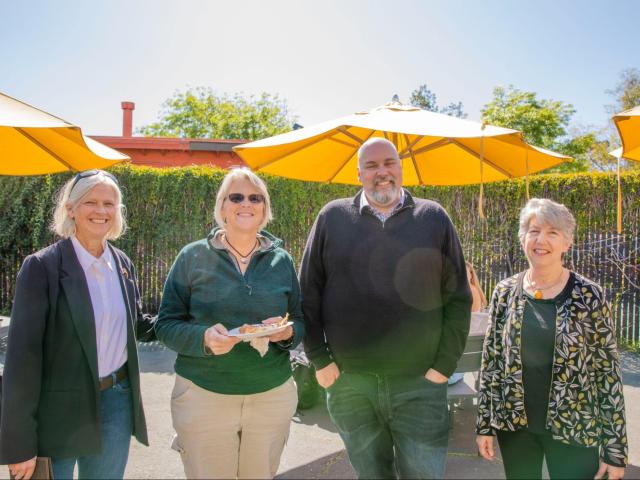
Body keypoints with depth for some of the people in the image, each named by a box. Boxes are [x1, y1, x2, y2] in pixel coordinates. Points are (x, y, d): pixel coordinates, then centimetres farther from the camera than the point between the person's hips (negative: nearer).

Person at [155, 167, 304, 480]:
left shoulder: (281, 260, 3)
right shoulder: (193, 257, -3)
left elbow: (300, 322, 8)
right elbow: (166, 325, -3)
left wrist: (288, 332, -15)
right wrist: (203, 337, -22)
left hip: (273, 395, 2)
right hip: (203, 395, -2)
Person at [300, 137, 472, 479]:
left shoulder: (434, 218, 1)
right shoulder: (332, 217, 2)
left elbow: (458, 298, 1)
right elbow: (308, 293, 3)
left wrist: (444, 364, -3)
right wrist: (320, 360, -1)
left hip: (419, 384, 0)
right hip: (348, 382, 1)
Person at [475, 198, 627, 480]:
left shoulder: (589, 296, -9)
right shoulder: (505, 293, -3)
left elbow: (609, 372, -7)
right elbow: (490, 361, 3)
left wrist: (615, 448, -6)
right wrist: (485, 423, 2)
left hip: (573, 431, -2)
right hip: (513, 425, 3)